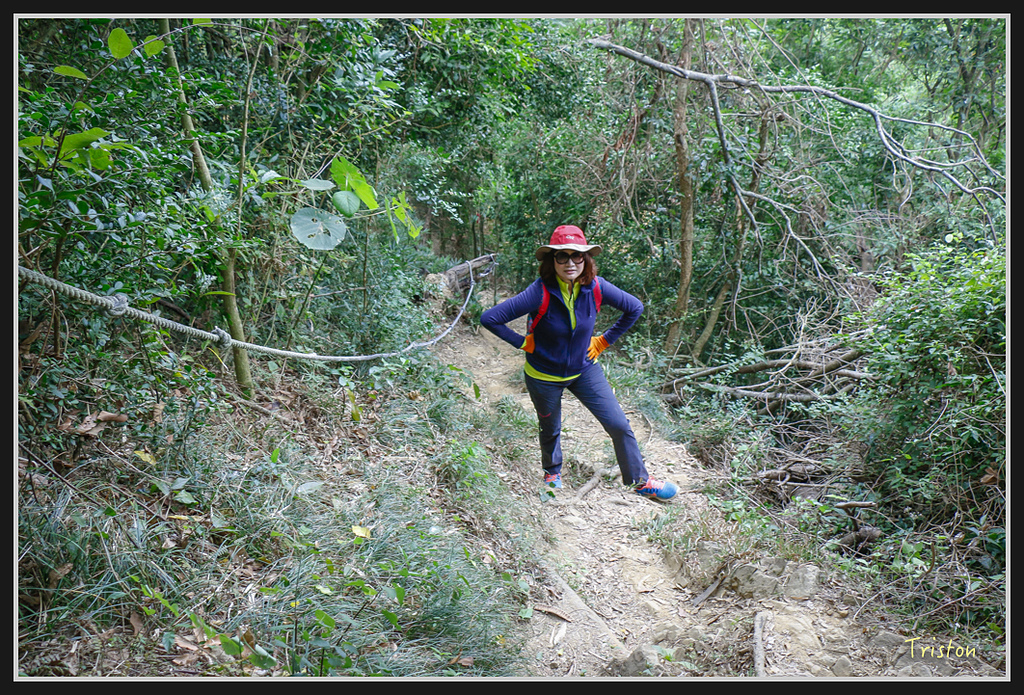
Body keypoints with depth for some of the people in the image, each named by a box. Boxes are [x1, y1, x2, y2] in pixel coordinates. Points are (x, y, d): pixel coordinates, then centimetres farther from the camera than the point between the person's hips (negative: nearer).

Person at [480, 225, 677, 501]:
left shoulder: (596, 287, -18)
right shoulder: (540, 293, -29)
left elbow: (635, 308, -1)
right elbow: (490, 318, -29)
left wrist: (604, 341, -3)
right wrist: (523, 343, -19)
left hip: (585, 370, 3)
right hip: (544, 376, -2)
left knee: (619, 425, 2)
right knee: (550, 429, 21)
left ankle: (639, 480, 26)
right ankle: (552, 472, 53)